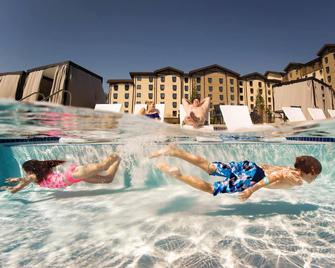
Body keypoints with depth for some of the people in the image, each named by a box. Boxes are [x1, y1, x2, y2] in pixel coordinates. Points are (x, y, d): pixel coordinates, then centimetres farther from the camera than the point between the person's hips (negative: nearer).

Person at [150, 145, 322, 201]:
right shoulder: (296, 180, -1)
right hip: (250, 177, -7)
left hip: (250, 166, 7)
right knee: (209, 189, -9)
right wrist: (252, 190, -22)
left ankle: (173, 152, -9)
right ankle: (177, 175, -20)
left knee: (208, 167, 0)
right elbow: (274, 176, -19)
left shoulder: (290, 169, 24)